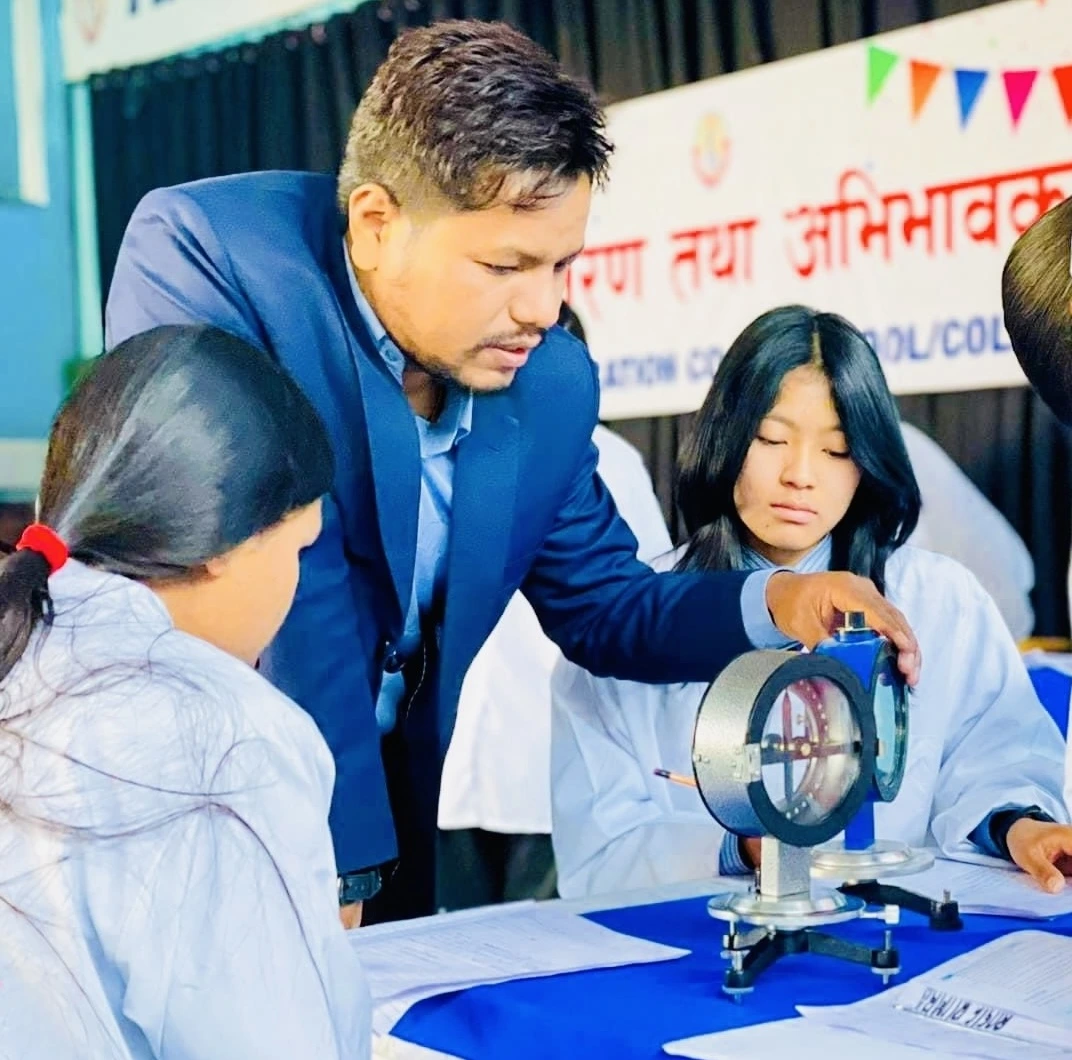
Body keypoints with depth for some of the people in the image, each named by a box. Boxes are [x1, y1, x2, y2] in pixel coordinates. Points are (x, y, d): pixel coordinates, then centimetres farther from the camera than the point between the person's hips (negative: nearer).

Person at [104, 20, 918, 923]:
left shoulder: (554, 382, -5)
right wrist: (326, 857, -27)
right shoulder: (201, 251, -22)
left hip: (384, 812, 5)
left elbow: (599, 606, 8)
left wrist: (772, 603, -10)